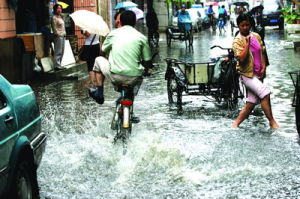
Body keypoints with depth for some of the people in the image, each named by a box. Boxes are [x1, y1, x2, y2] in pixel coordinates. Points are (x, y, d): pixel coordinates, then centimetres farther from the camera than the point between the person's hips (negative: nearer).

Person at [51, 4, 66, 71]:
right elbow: (54, 28, -12)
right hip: (58, 36, -9)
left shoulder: (60, 17, 19)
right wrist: (58, 34, -15)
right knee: (58, 52, -10)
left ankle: (59, 64, 15)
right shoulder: (54, 18, -8)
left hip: (63, 36, 9)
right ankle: (57, 66, -9)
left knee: (62, 52, 10)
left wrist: (64, 33, 13)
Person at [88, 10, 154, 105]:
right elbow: (147, 60, 6)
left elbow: (103, 49, 22)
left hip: (115, 77, -1)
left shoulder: (113, 33, 6)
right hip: (133, 79, 1)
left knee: (98, 60, 29)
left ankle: (99, 93, 30)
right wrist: (146, 71, 29)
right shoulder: (141, 37, 4)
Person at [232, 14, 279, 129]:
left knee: (251, 104, 5)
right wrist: (247, 43, -20)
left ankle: (236, 123, 16)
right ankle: (272, 122, -12)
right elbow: (241, 58, -20)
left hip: (258, 74, 6)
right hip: (247, 74, -6)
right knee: (265, 93, -21)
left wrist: (263, 67, 0)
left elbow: (261, 53, 14)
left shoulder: (256, 36, 8)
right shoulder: (237, 41, -9)